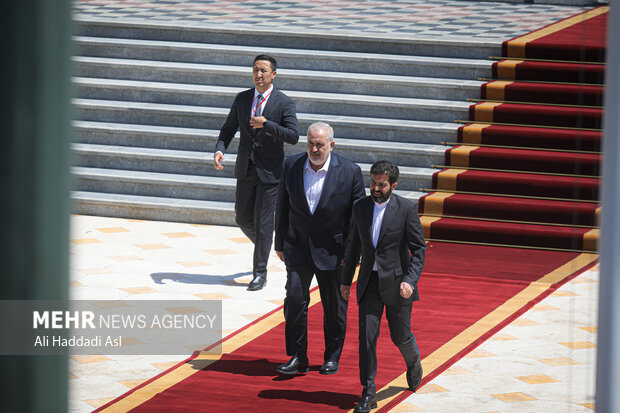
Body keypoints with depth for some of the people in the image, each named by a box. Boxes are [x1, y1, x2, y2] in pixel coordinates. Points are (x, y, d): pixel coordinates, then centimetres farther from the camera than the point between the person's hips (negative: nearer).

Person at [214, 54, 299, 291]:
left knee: (263, 222, -4)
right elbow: (229, 128, 12)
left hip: (269, 172, -5)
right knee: (243, 218, 9)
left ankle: (260, 273, 4)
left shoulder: (284, 103, -7)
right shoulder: (242, 99, 7)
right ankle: (264, 246, 39)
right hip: (246, 169, 5)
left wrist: (266, 124, -22)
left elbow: (293, 136, -13)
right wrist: (219, 149, -6)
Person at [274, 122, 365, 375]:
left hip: (332, 250, -2)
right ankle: (297, 357, 3)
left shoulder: (349, 172, -9)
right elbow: (282, 207, 8)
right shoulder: (291, 166, -1)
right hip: (298, 247, 2)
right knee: (294, 299, -7)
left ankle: (332, 358, 22)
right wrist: (280, 244, 8)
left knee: (334, 307, 7)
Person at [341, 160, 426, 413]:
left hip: (397, 283, -3)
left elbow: (418, 249, -8)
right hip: (369, 283, 3)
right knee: (367, 335, -6)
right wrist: (346, 280, 16)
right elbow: (354, 246, 14)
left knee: (400, 335, 8)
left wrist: (410, 280, -20)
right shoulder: (361, 207, 3)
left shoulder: (406, 209, -10)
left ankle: (413, 363, 43)